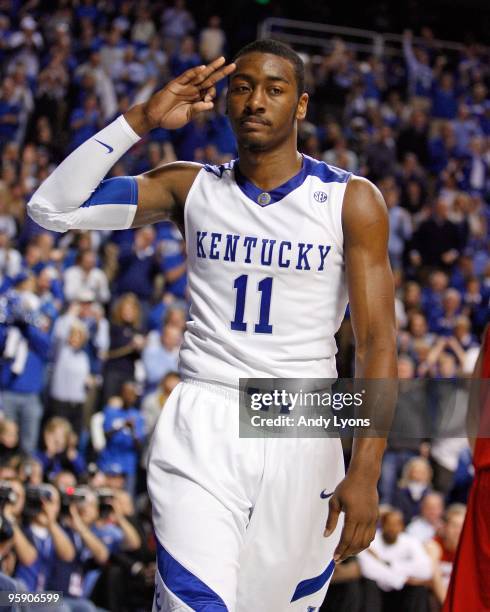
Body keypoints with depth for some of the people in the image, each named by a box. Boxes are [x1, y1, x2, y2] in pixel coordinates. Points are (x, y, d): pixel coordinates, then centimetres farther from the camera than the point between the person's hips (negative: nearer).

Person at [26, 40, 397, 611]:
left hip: (302, 432, 0)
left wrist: (365, 472, -14)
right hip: (203, 422, 0)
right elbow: (52, 206, -2)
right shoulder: (190, 187, 4)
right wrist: (142, 119, -10)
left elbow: (376, 342, -5)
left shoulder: (351, 201, -1)